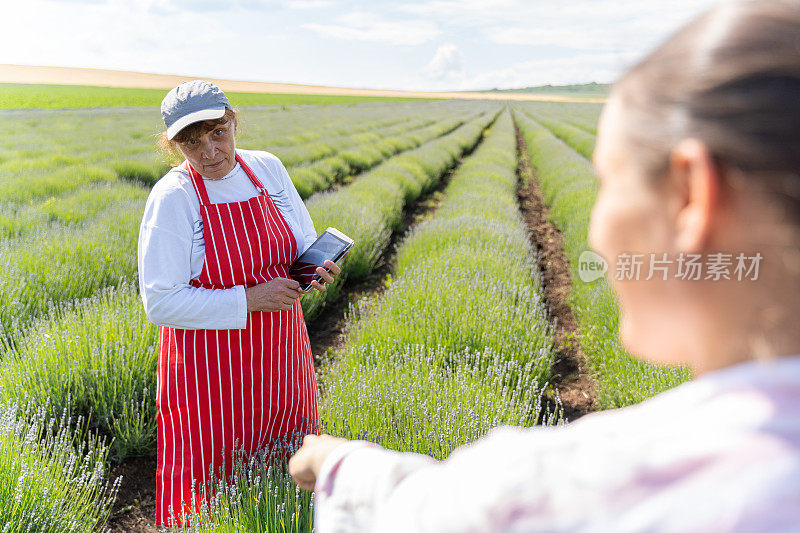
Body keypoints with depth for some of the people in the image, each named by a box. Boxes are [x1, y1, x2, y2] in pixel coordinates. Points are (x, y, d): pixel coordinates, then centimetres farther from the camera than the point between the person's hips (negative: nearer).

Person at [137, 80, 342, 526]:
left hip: (280, 366, 5)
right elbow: (161, 303, -17)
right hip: (211, 370, -5)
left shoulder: (268, 169, 1)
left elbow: (304, 243, 12)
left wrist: (320, 267, -12)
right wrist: (248, 300, -23)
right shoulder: (172, 197, -15)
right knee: (212, 492, 5)